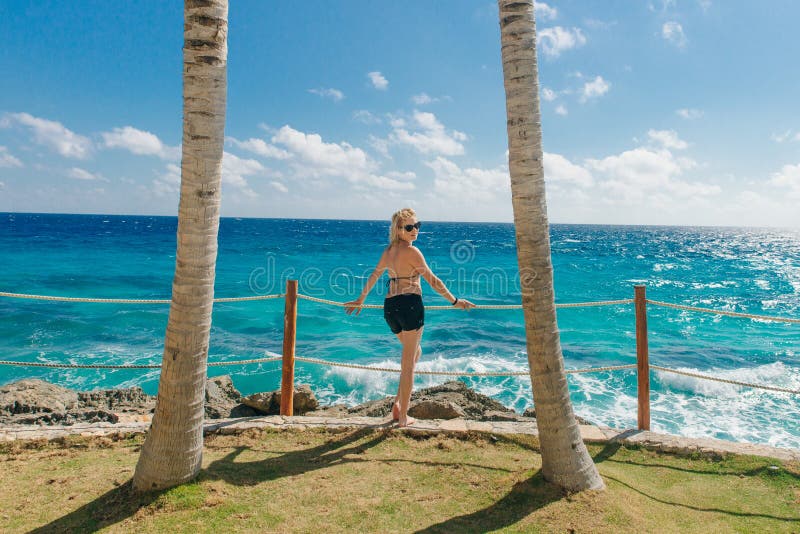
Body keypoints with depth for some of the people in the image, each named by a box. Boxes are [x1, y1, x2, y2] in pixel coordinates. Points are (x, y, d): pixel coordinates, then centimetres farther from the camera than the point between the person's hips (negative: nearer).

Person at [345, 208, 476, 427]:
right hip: (410, 304, -7)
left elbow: (374, 276, 26)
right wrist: (454, 301, 1)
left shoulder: (388, 250, 14)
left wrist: (361, 300, 38)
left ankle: (398, 402, 17)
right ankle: (403, 416, 9)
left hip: (390, 307, 7)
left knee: (414, 352, 25)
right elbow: (432, 280, -7)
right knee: (409, 362, 3)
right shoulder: (412, 251, -7)